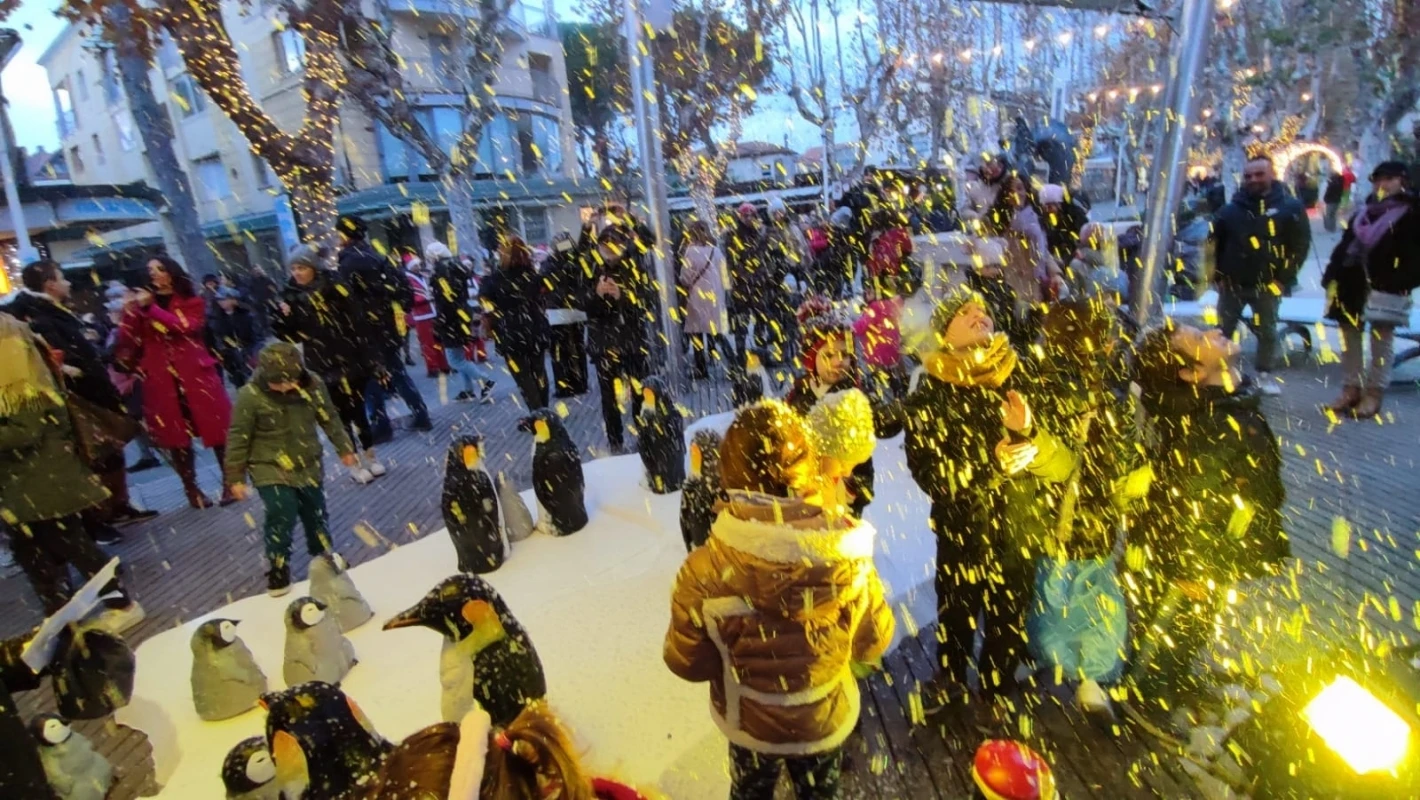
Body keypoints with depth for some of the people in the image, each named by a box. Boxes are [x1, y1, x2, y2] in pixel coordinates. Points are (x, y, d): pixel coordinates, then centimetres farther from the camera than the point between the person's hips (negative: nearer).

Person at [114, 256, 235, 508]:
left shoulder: (192, 302, 7)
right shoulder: (141, 303, 12)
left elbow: (185, 326, -13)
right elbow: (127, 341, 1)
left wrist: (151, 309, -17)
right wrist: (132, 310, -11)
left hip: (196, 374, -2)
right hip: (161, 380, 2)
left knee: (216, 428, 0)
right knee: (176, 435, 6)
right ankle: (191, 488, 16)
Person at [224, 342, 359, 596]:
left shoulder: (313, 384, -12)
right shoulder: (250, 396, -20)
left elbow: (330, 419, 2)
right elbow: (238, 438, -11)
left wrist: (344, 449, 8)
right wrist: (236, 476, -7)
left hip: (308, 465, 3)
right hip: (270, 469, -3)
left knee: (316, 514, 15)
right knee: (281, 516, -12)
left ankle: (324, 557, 38)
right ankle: (278, 568, 11)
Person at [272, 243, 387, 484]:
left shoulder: (333, 286, -4)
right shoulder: (291, 296, 0)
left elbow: (358, 322, -5)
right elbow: (291, 337, 3)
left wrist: (367, 355, -9)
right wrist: (282, 319, -16)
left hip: (351, 362, -1)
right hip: (323, 368, 1)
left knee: (358, 410, 11)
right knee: (342, 415, 8)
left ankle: (370, 457, 26)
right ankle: (355, 464, 19)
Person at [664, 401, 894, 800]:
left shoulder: (703, 573, -35)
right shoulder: (847, 560, -32)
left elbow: (687, 662, -17)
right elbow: (873, 643, -13)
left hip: (748, 724, 0)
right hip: (826, 720, 1)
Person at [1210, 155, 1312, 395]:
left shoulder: (1290, 207, -3)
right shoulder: (1231, 209, 3)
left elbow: (1301, 244, -2)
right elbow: (1216, 242, 11)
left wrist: (1284, 278, -9)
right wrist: (1218, 274, 4)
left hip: (1268, 284, -1)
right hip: (1232, 283, 2)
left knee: (1267, 332, 7)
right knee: (1223, 330, 8)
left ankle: (1264, 375, 19)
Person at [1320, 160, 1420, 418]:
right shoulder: (1364, 212, 17)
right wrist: (1331, 277, 5)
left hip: (1385, 289, -5)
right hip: (1351, 285, 5)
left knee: (1381, 342, 2)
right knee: (1350, 339, 9)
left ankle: (1374, 393, 7)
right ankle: (1351, 388, 17)